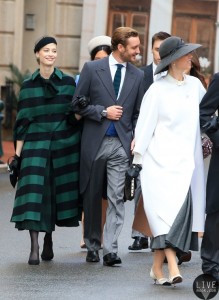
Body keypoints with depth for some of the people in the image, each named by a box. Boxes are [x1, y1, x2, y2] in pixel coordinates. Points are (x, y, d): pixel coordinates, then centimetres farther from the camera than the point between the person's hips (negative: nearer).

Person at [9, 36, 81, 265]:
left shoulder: (68, 82, 5)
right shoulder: (28, 86, 4)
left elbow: (76, 114, 10)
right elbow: (22, 122, 4)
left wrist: (79, 110, -11)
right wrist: (17, 153, 2)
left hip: (63, 145, 1)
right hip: (35, 146, -1)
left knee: (56, 193, 6)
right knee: (34, 192, -11)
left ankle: (48, 241, 22)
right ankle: (34, 247, -12)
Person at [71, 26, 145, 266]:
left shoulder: (138, 76, 8)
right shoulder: (92, 69, 0)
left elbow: (138, 113, 13)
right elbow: (77, 104, 0)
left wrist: (136, 140, 1)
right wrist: (103, 112, -10)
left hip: (121, 144, 1)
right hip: (94, 142, -1)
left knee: (117, 198, -8)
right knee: (92, 197, 9)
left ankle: (110, 250, -11)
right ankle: (92, 246, 22)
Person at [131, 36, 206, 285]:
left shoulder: (195, 85, 9)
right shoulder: (157, 89, -3)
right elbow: (145, 125, -3)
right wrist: (138, 158, -4)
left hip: (185, 159, 4)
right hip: (160, 158, -4)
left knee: (180, 208, -2)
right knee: (165, 209, -11)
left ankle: (158, 266, 4)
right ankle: (171, 264, -18)